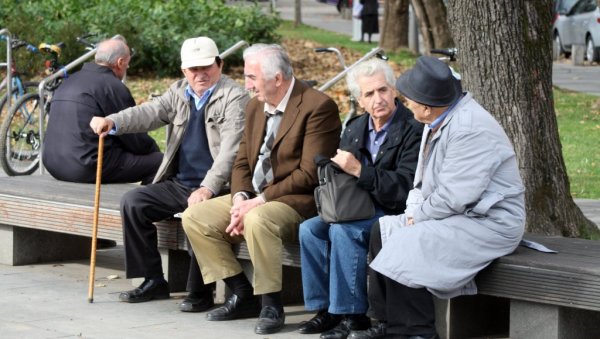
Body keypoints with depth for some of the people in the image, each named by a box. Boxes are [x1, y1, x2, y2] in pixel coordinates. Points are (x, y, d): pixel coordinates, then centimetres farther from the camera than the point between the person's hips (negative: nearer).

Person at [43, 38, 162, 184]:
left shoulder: (70, 81, 18)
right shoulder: (113, 86, -10)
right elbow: (135, 140, -6)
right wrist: (154, 149, 15)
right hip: (87, 168, -9)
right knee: (158, 161, -2)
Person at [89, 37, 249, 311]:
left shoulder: (234, 98, -10)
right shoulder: (179, 93, 12)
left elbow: (230, 151, -20)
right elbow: (149, 113, -3)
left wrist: (208, 188, -31)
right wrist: (112, 122, -23)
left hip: (215, 188, -7)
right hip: (179, 183, 7)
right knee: (132, 202, -7)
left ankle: (201, 294, -17)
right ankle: (153, 281, 1)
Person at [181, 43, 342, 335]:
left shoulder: (318, 107, -15)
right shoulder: (255, 107, 12)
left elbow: (309, 174, -20)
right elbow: (242, 162, 14)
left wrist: (259, 201, -21)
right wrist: (240, 198, -8)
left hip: (297, 201, -8)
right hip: (253, 197, 9)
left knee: (258, 221, -37)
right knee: (195, 217, -5)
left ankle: (271, 304, -18)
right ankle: (243, 294, 3)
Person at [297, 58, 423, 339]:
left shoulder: (413, 130, -15)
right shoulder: (356, 128, 10)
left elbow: (405, 188, -23)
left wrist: (358, 170, -27)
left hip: (396, 214, -8)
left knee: (343, 231, -29)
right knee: (309, 229, -11)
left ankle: (352, 315, -22)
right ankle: (326, 308, -5)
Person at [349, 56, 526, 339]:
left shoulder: (471, 130, -24)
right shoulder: (439, 120, 8)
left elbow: (452, 197, -26)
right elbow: (424, 180, 18)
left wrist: (418, 217, -11)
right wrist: (413, 211, 1)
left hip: (488, 222, -11)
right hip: (459, 214, 11)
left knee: (405, 244, -23)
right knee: (383, 228, 3)